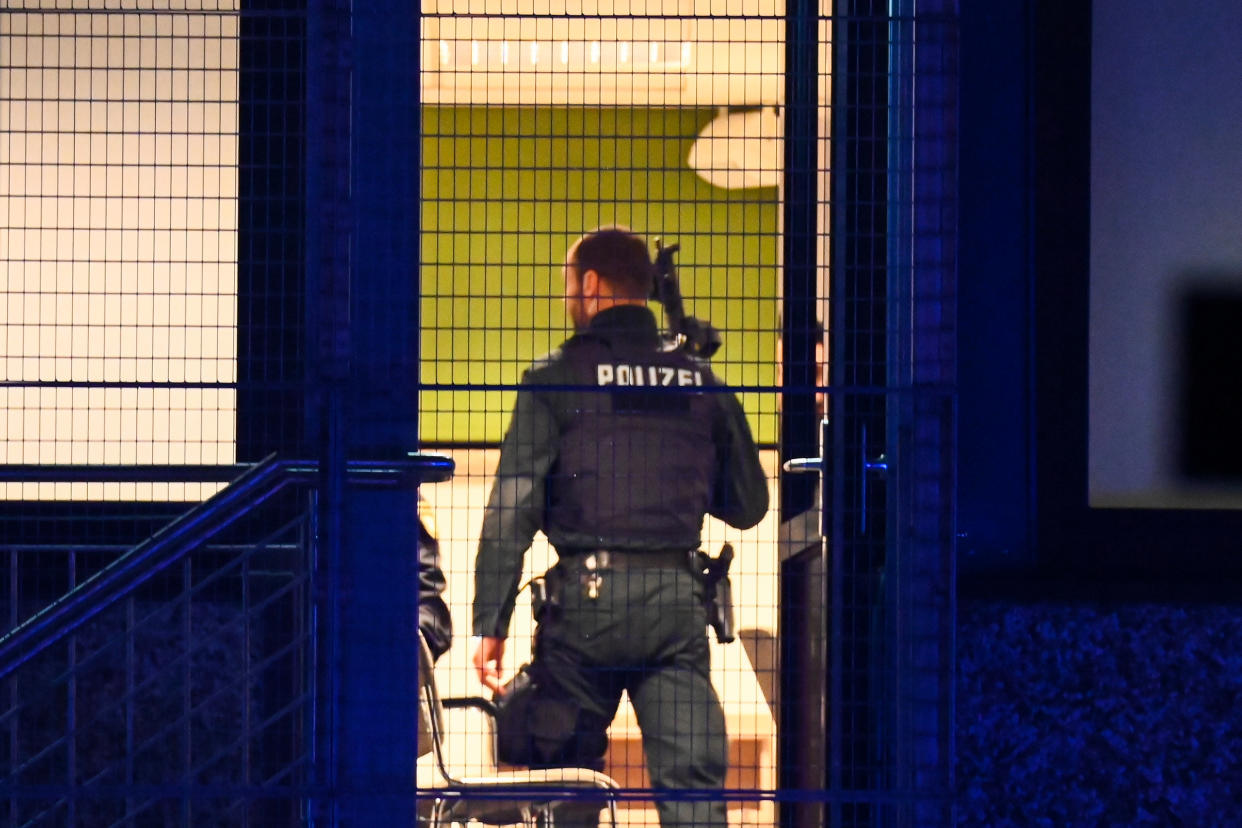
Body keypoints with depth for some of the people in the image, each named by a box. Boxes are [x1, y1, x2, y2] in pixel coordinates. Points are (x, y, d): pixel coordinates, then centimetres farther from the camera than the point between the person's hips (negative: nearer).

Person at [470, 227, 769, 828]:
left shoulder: (556, 377, 0)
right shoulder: (701, 383, 11)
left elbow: (512, 507, -7)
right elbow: (747, 505, 16)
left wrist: (490, 623, -8)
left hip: (587, 597, -2)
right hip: (676, 598, 2)